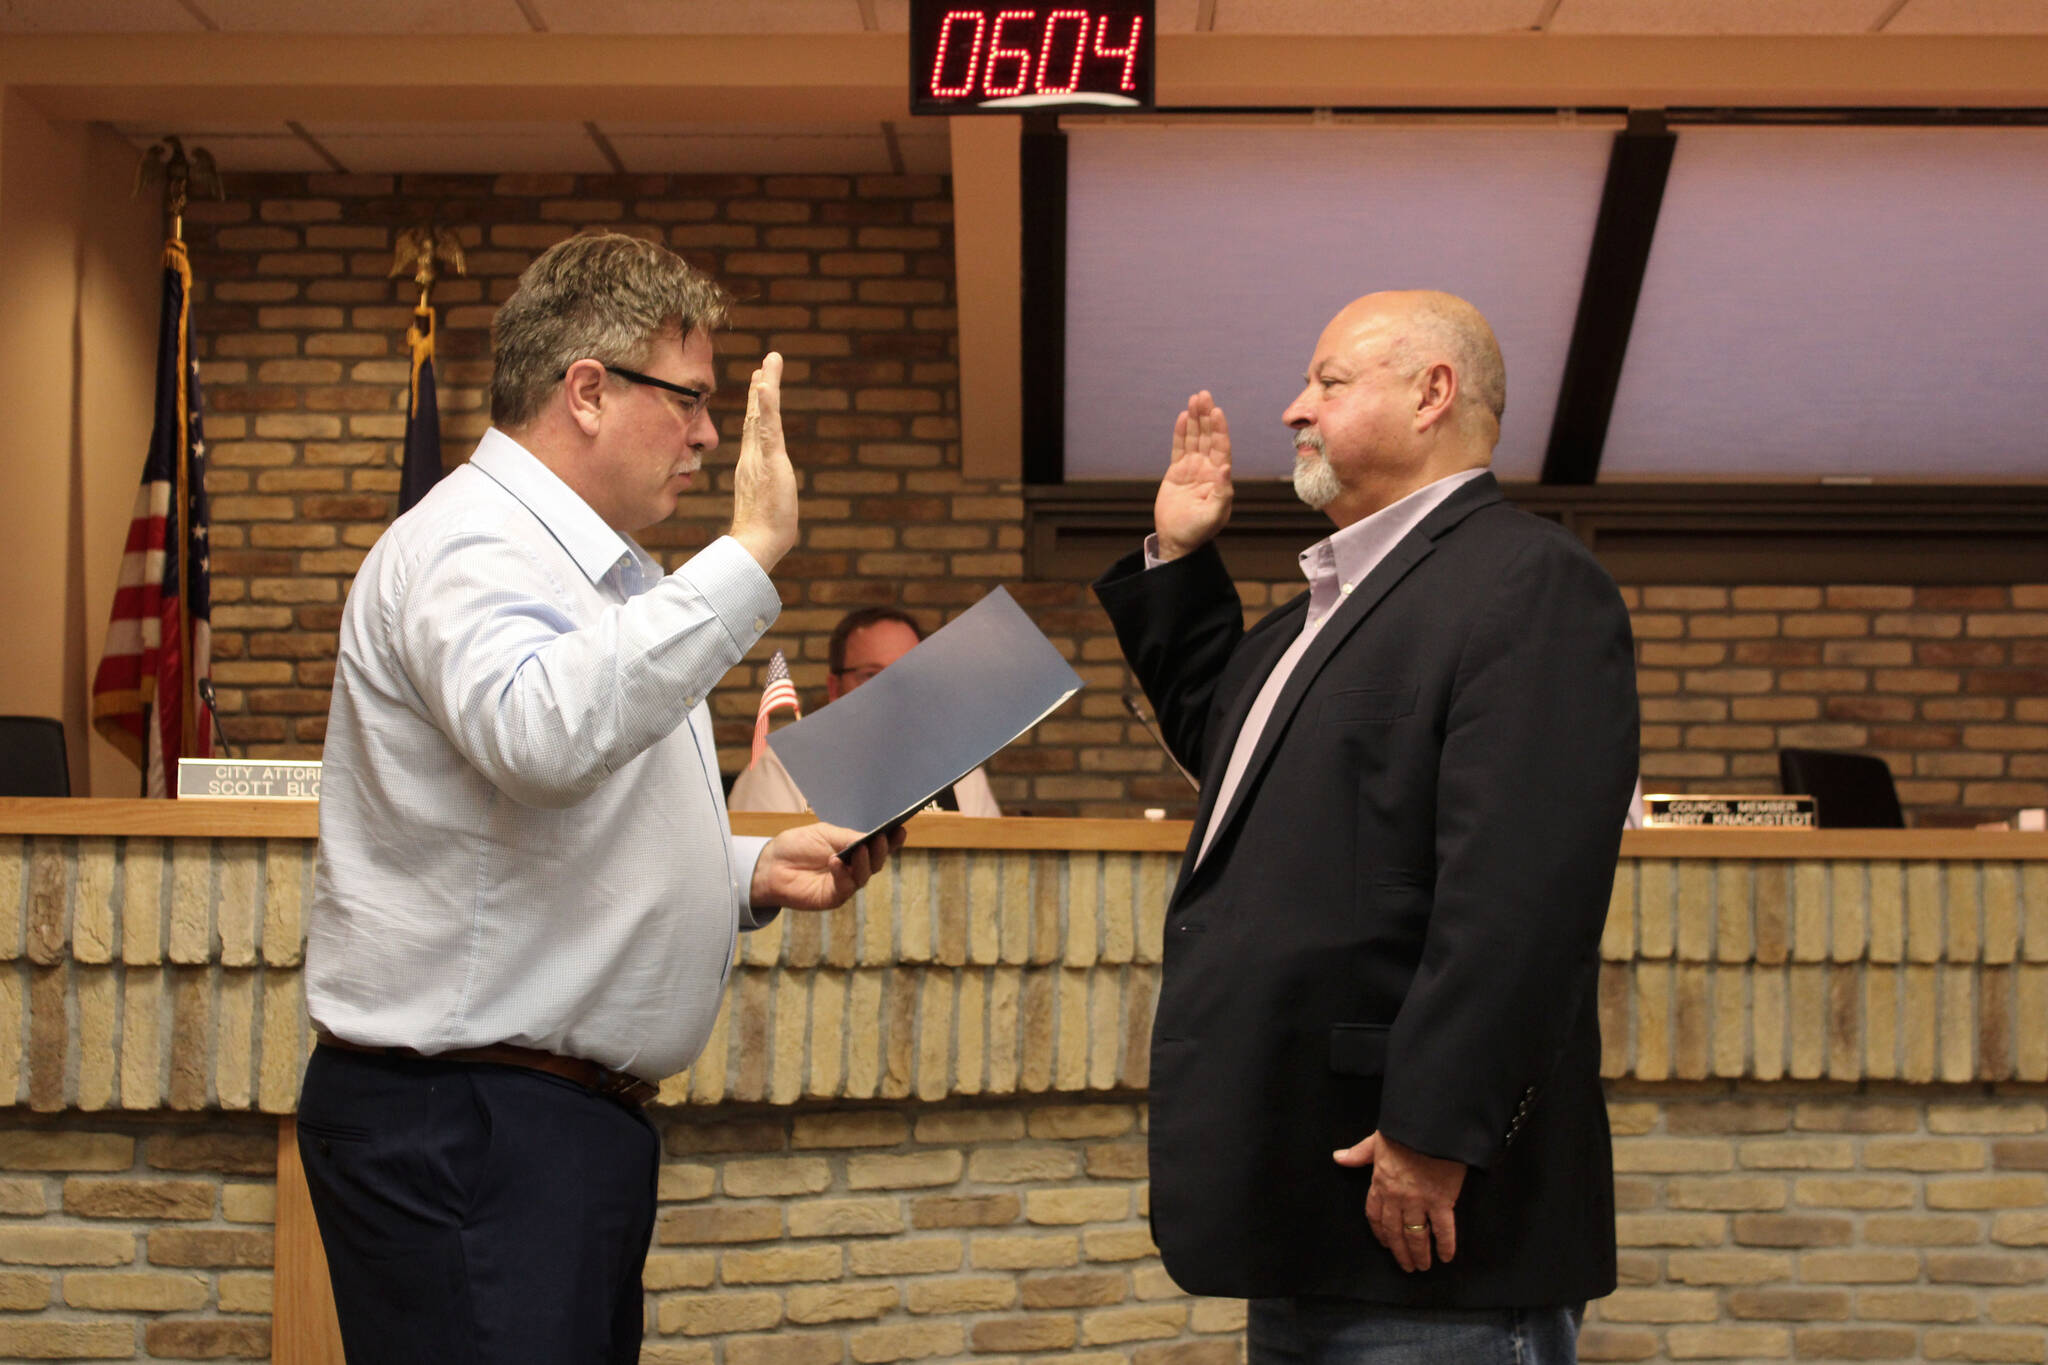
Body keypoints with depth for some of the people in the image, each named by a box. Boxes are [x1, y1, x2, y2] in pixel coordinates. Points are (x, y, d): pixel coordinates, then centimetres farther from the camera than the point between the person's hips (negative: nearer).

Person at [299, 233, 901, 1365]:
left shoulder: (599, 574, 21)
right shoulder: (468, 545, -12)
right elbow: (541, 734, -34)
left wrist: (754, 871, 12)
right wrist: (747, 552, -30)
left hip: (575, 1118, 10)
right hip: (463, 1130, -10)